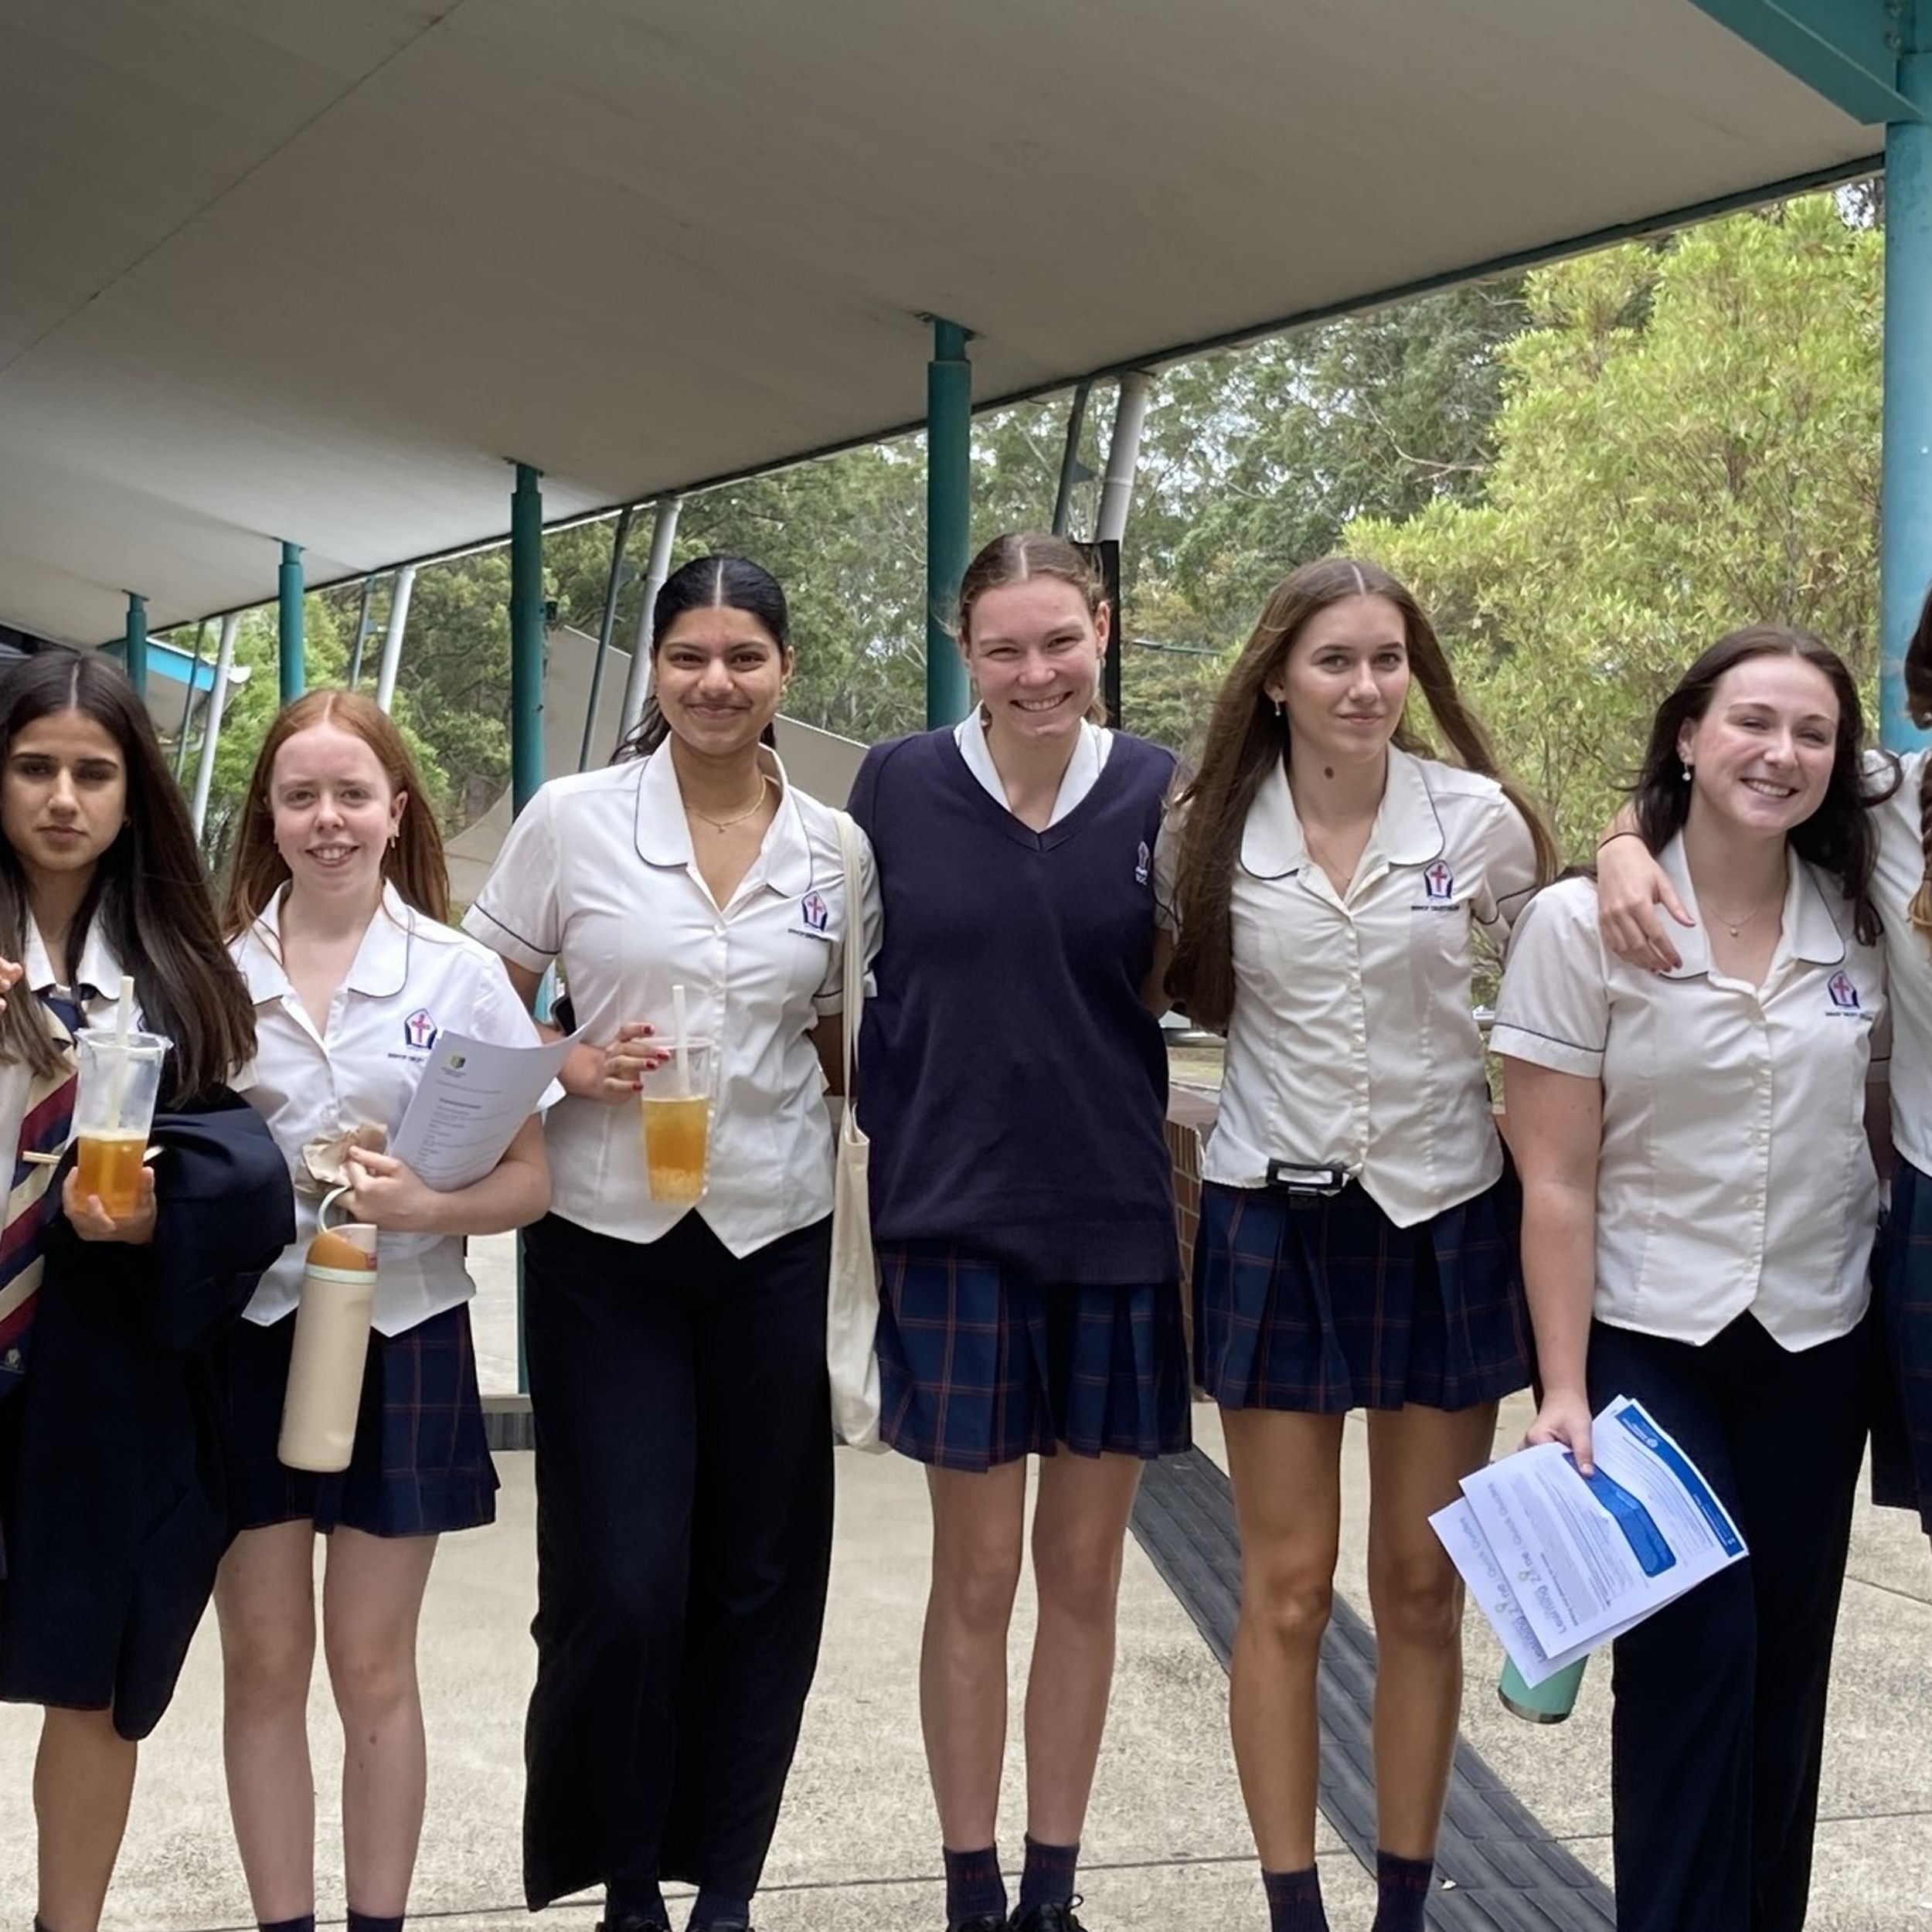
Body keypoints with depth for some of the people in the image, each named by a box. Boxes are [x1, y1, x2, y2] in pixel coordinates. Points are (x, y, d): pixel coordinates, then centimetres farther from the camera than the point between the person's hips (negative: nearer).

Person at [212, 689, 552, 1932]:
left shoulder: (461, 976, -2)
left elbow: (529, 1181, -2)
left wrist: (421, 1205, -19)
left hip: (401, 1339, -1)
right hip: (246, 1335, 2)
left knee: (372, 1667, 7)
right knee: (262, 1664, 7)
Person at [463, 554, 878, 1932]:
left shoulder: (835, 849, 3)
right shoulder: (571, 818, -3)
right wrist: (573, 1066, -15)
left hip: (777, 1245, 2)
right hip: (607, 1247, -2)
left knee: (760, 1583, 7)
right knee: (621, 1591, -3)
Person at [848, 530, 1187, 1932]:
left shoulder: (1160, 792, -2)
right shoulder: (899, 786, -3)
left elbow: (1185, 990, 7)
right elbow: (854, 984, 5)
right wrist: (901, 1148, 2)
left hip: (1120, 1223, 1)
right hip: (959, 1222, -1)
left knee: (1085, 1573, 11)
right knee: (976, 1576, 6)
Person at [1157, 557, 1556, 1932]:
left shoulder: (1480, 820, -6)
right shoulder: (1212, 833, -4)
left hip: (1448, 1216, 0)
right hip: (1276, 1220, 0)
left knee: (1425, 1586, 8)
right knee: (1288, 1592, 3)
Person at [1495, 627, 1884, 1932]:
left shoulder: (1865, 925, 1)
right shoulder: (1583, 924, -9)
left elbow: (1885, 1118, 12)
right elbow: (1557, 1182, -9)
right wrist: (1563, 1387, -12)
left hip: (1817, 1344, 4)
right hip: (1647, 1339, -3)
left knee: (1787, 1664, 8)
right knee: (1695, 1652, -10)